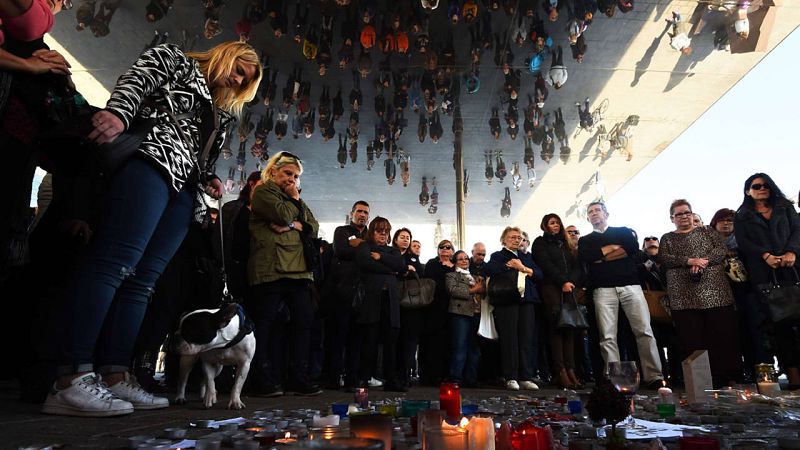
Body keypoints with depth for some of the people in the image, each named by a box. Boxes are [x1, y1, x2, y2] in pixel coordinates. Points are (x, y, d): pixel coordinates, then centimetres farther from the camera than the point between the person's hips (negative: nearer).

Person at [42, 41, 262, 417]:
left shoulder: (216, 110, 34)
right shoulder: (174, 58, 18)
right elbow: (135, 80, -1)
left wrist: (208, 181, 9)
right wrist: (119, 113, -20)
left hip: (184, 189, 8)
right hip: (152, 160, -7)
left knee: (141, 281, -3)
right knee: (115, 263, -20)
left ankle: (114, 378, -7)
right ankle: (71, 380, -22)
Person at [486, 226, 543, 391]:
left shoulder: (526, 257, 25)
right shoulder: (497, 256, 11)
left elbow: (539, 274, 11)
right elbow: (490, 270, -10)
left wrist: (523, 268, -3)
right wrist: (510, 266, -4)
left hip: (526, 300, 4)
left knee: (527, 339, 0)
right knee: (509, 339, -4)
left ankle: (526, 377, 7)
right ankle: (511, 378, 2)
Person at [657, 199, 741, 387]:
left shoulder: (706, 231, 18)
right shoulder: (667, 238, 15)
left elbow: (721, 249, 4)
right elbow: (663, 259, -1)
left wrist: (704, 261, -14)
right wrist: (689, 261, -14)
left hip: (716, 294, 1)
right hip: (684, 299, -1)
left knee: (724, 336, -1)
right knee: (692, 341, -4)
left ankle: (730, 375, 8)